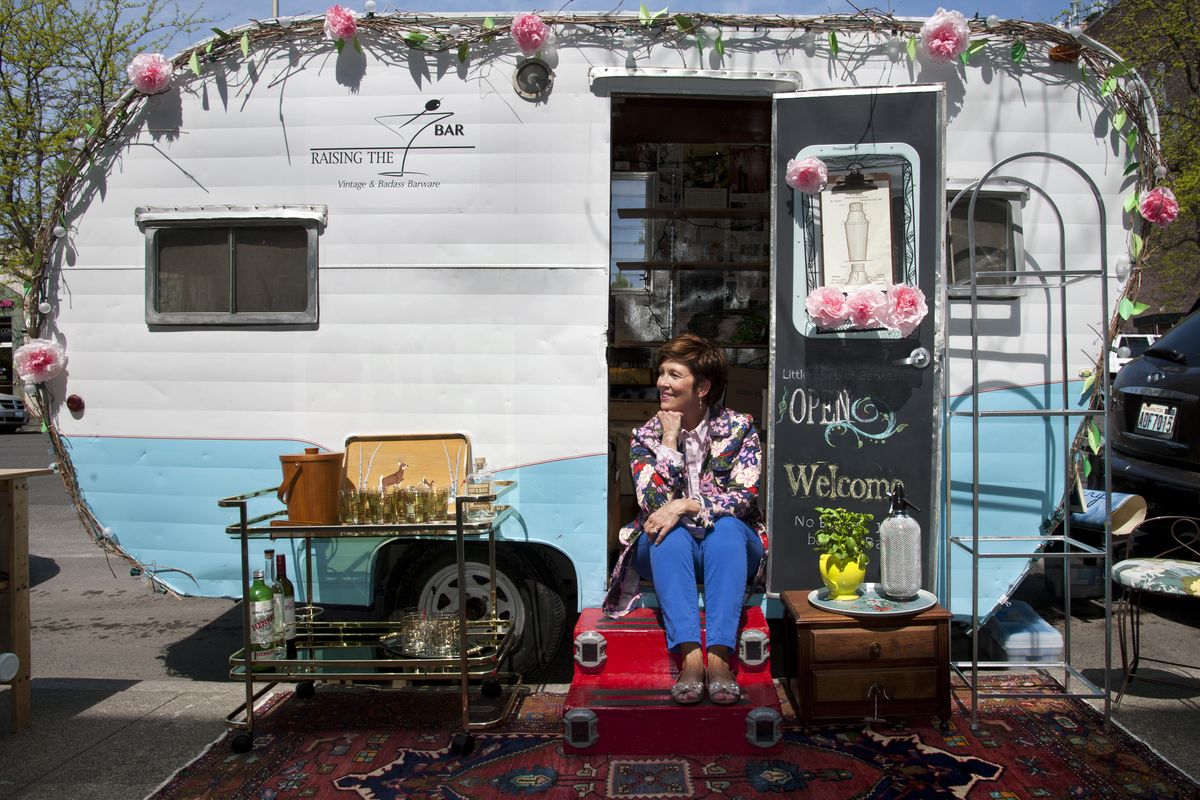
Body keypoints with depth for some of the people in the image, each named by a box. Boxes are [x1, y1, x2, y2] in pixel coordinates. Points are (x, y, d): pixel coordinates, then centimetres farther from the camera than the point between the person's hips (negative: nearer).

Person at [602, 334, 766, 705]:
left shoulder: (739, 428, -1)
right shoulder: (646, 436, 2)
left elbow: (743, 498, -14)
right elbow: (655, 504, -12)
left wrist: (685, 506, -26)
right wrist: (670, 439, -14)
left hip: (728, 548, -1)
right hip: (669, 552, 1)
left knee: (727, 527, -33)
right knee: (668, 532, -32)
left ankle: (719, 656, -43)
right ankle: (690, 656, -45)